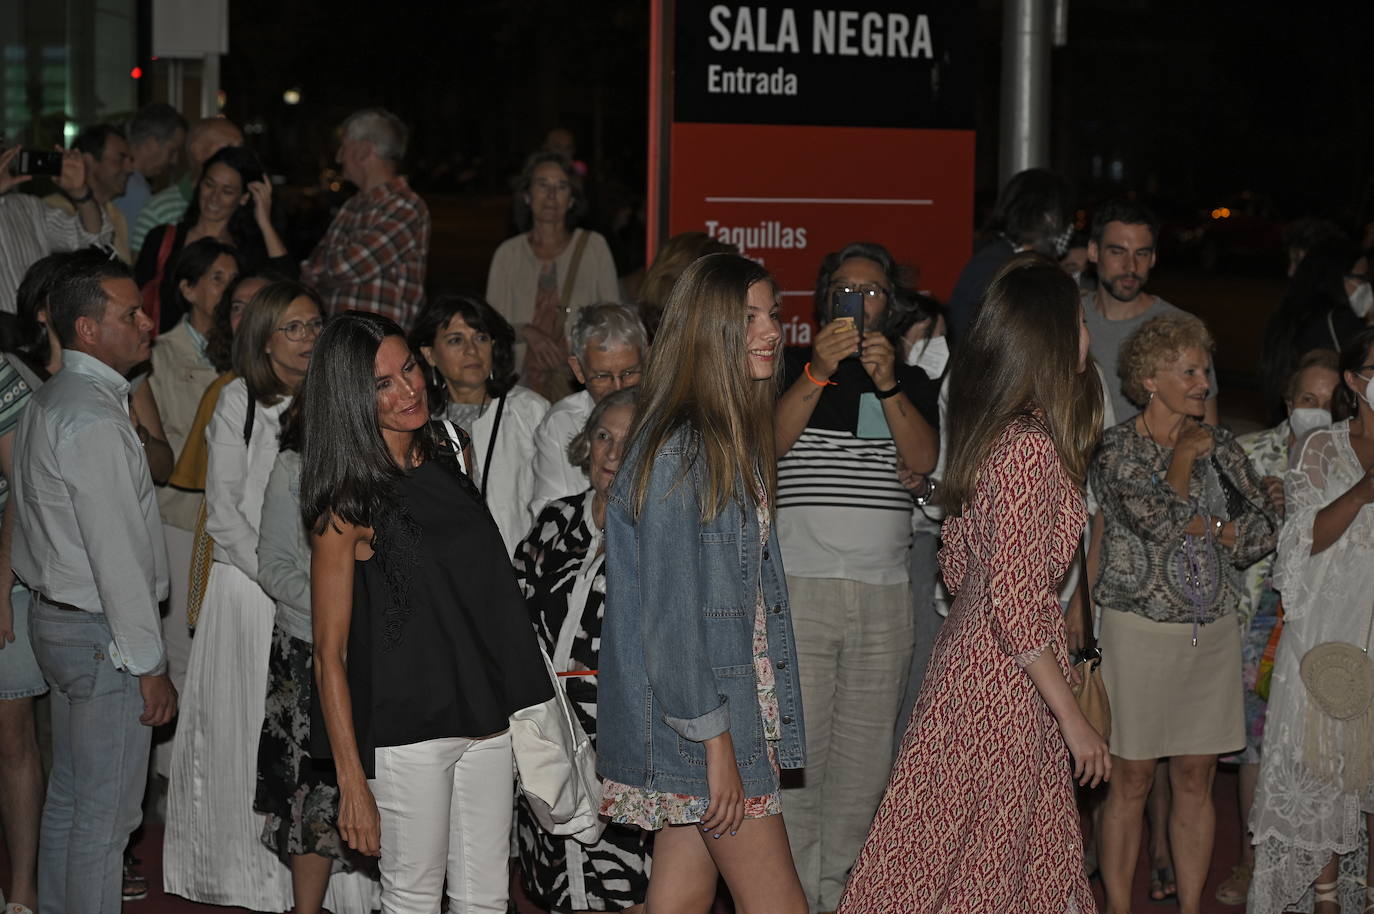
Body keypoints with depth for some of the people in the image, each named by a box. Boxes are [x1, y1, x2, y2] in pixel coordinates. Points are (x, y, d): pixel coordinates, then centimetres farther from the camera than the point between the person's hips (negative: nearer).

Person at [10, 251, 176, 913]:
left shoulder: (47, 402, 11)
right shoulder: (94, 418, -22)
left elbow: (21, 511, 19)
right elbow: (117, 555, -22)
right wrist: (149, 665, -18)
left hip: (55, 617, 10)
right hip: (102, 635, -10)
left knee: (68, 799, 19)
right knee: (104, 815, -2)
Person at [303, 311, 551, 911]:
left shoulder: (451, 456, 7)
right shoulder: (349, 504, -11)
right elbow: (329, 653, -11)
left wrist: (520, 701, 15)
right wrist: (352, 782, -15)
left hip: (487, 716, 6)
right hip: (407, 730, -6)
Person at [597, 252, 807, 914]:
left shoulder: (734, 441, 13)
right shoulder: (678, 451, -17)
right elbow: (669, 612, -19)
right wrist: (717, 745, -19)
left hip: (736, 703, 9)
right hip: (699, 717, -9)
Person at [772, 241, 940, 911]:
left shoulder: (912, 382, 14)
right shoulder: (792, 367, 7)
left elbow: (924, 459, -4)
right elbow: (767, 443, -10)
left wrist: (886, 383, -17)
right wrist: (818, 372, -20)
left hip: (885, 592, 3)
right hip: (800, 584, -3)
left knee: (865, 753, 6)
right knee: (797, 749, -6)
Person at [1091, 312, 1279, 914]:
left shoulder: (1221, 447, 9)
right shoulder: (1118, 450, -5)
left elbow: (1266, 525, 4)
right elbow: (1155, 520, -20)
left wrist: (1205, 529, -9)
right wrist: (1182, 456, -9)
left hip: (1212, 632, 5)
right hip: (1140, 631, -5)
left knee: (1196, 781, 8)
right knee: (1131, 781, -1)